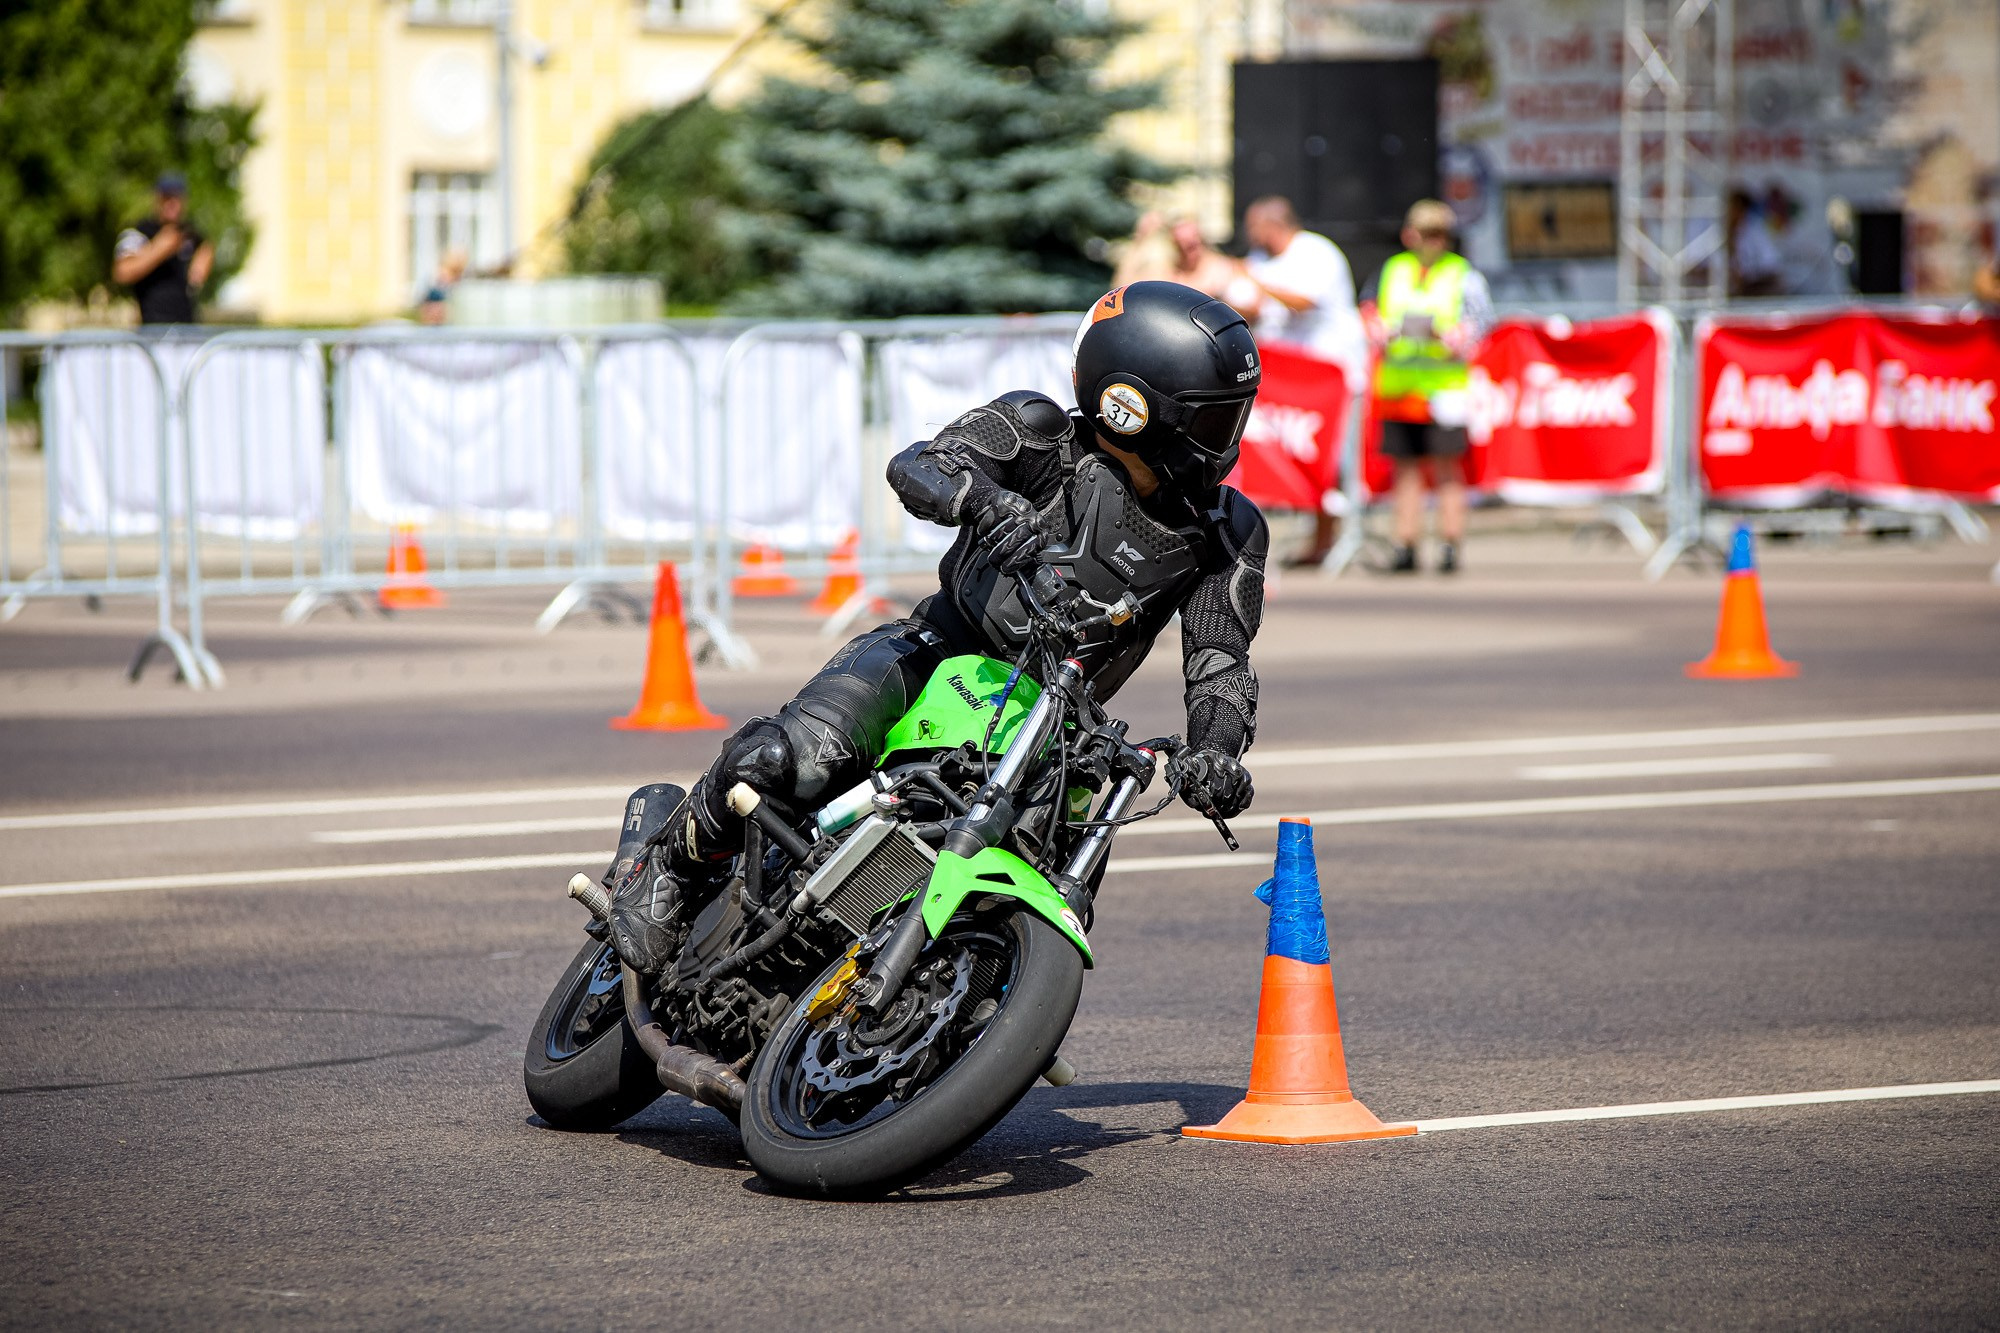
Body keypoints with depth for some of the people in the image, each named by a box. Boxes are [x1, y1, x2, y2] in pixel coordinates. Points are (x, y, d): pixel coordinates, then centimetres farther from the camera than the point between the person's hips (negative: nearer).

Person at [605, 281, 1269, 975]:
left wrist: (1215, 751, -26)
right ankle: (666, 867, -4)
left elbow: (1221, 664, -4)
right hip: (945, 650, -4)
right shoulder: (1039, 432, -8)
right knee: (794, 761, -31)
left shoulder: (1226, 534, 2)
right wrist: (986, 500, -46)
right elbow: (916, 466, -22)